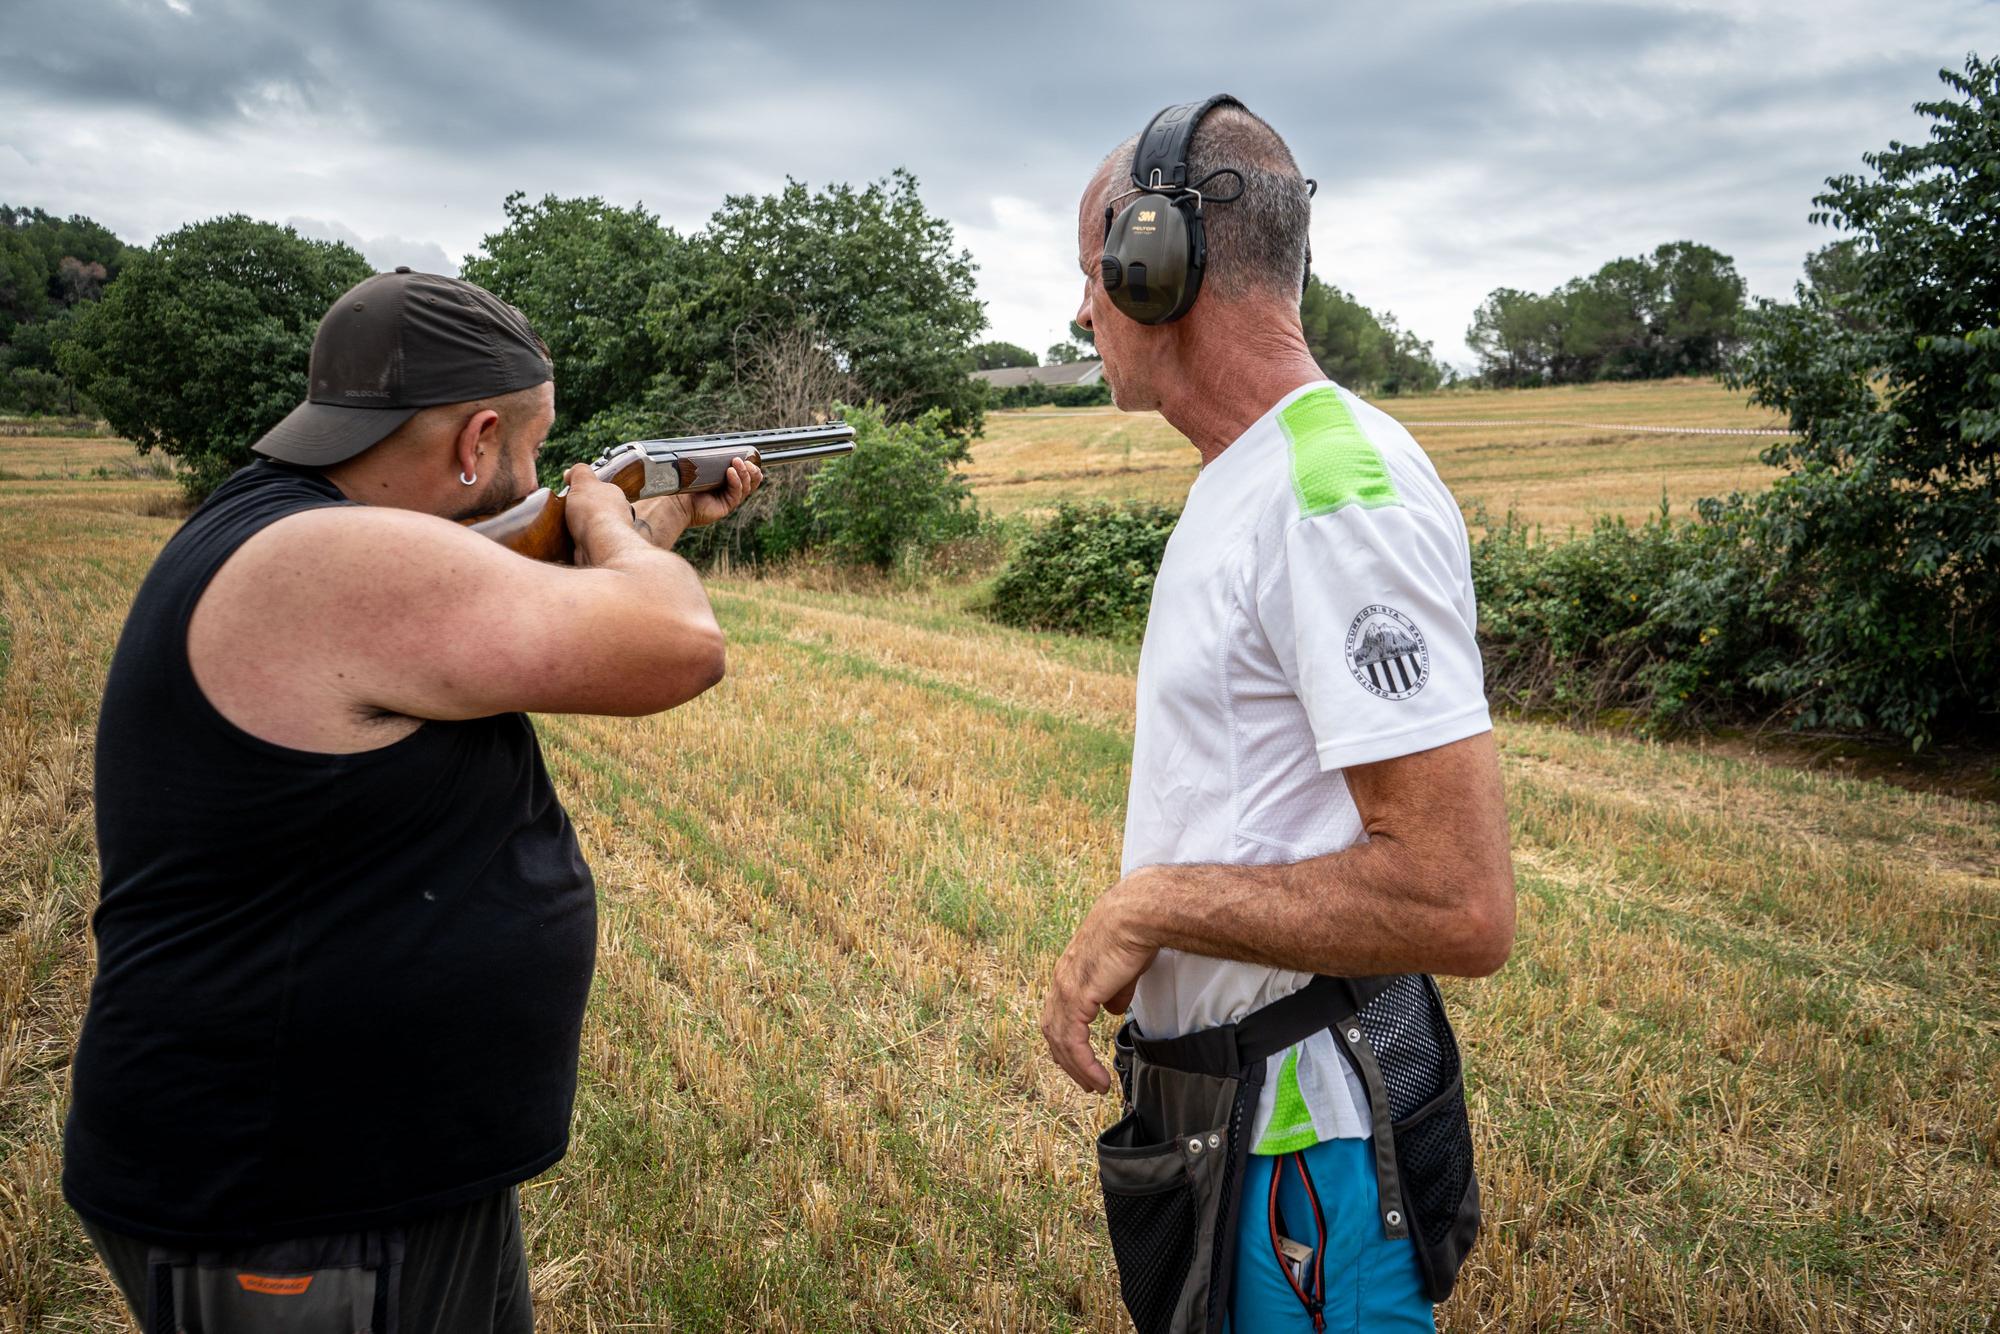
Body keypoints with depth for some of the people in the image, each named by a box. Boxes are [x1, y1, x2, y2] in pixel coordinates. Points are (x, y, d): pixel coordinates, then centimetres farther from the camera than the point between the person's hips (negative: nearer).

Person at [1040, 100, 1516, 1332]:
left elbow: (1461, 906, -27)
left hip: (1303, 1149, -9)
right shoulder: (1239, 483, 10)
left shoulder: (1342, 491, -22)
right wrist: (1138, 934, 6)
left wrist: (1152, 905, -20)